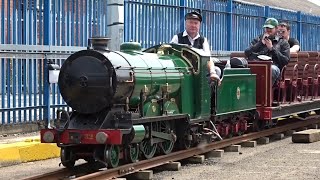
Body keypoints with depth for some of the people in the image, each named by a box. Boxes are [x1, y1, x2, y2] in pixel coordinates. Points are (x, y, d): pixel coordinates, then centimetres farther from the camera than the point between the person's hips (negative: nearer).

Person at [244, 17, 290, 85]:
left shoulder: (283, 42, 23)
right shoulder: (257, 40, 30)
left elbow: (286, 60, 8)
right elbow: (247, 53, 14)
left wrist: (272, 48, 3)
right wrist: (261, 43, 6)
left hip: (273, 66, -1)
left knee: (273, 69, -40)